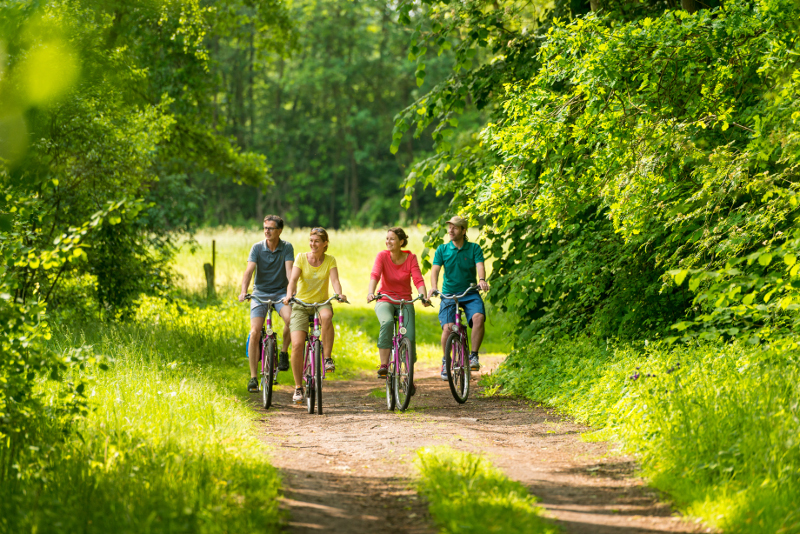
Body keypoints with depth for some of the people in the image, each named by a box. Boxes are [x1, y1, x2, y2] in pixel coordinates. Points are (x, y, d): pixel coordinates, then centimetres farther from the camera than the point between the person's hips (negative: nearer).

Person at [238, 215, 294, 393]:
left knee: (290, 318, -31)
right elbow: (249, 270, -17)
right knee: (255, 333, -14)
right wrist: (243, 291, -33)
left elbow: (289, 270, -16)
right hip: (260, 293, 0)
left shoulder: (287, 248, -5)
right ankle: (253, 377, -7)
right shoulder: (257, 248, -6)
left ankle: (284, 352, -4)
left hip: (280, 292, 0)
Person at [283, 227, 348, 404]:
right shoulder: (301, 258, -2)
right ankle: (298, 387, -2)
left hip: (322, 303, 0)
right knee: (297, 345, -16)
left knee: (326, 316, -39)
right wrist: (289, 295, -34)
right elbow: (293, 279, -15)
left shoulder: (330, 261, 0)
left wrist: (339, 294, -36)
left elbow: (334, 280, -14)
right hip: (301, 304, 0)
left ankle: (328, 358, -26)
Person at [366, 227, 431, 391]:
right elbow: (375, 275, -23)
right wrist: (370, 293, -42)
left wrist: (424, 297, -34)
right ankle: (384, 365, -30)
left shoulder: (410, 258, -5)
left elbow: (418, 280, -16)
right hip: (385, 301, -1)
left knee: (409, 338, -14)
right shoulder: (382, 256, -8)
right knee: (387, 322, -35)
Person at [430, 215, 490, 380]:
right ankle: (446, 361, 1)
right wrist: (433, 287, -28)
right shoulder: (442, 249, 3)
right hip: (449, 294, 0)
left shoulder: (474, 248, 2)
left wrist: (482, 280, -36)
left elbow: (480, 266, -14)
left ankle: (474, 356, -16)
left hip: (470, 294, 0)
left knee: (478, 317, -29)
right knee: (447, 327, -20)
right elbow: (435, 269, -8)